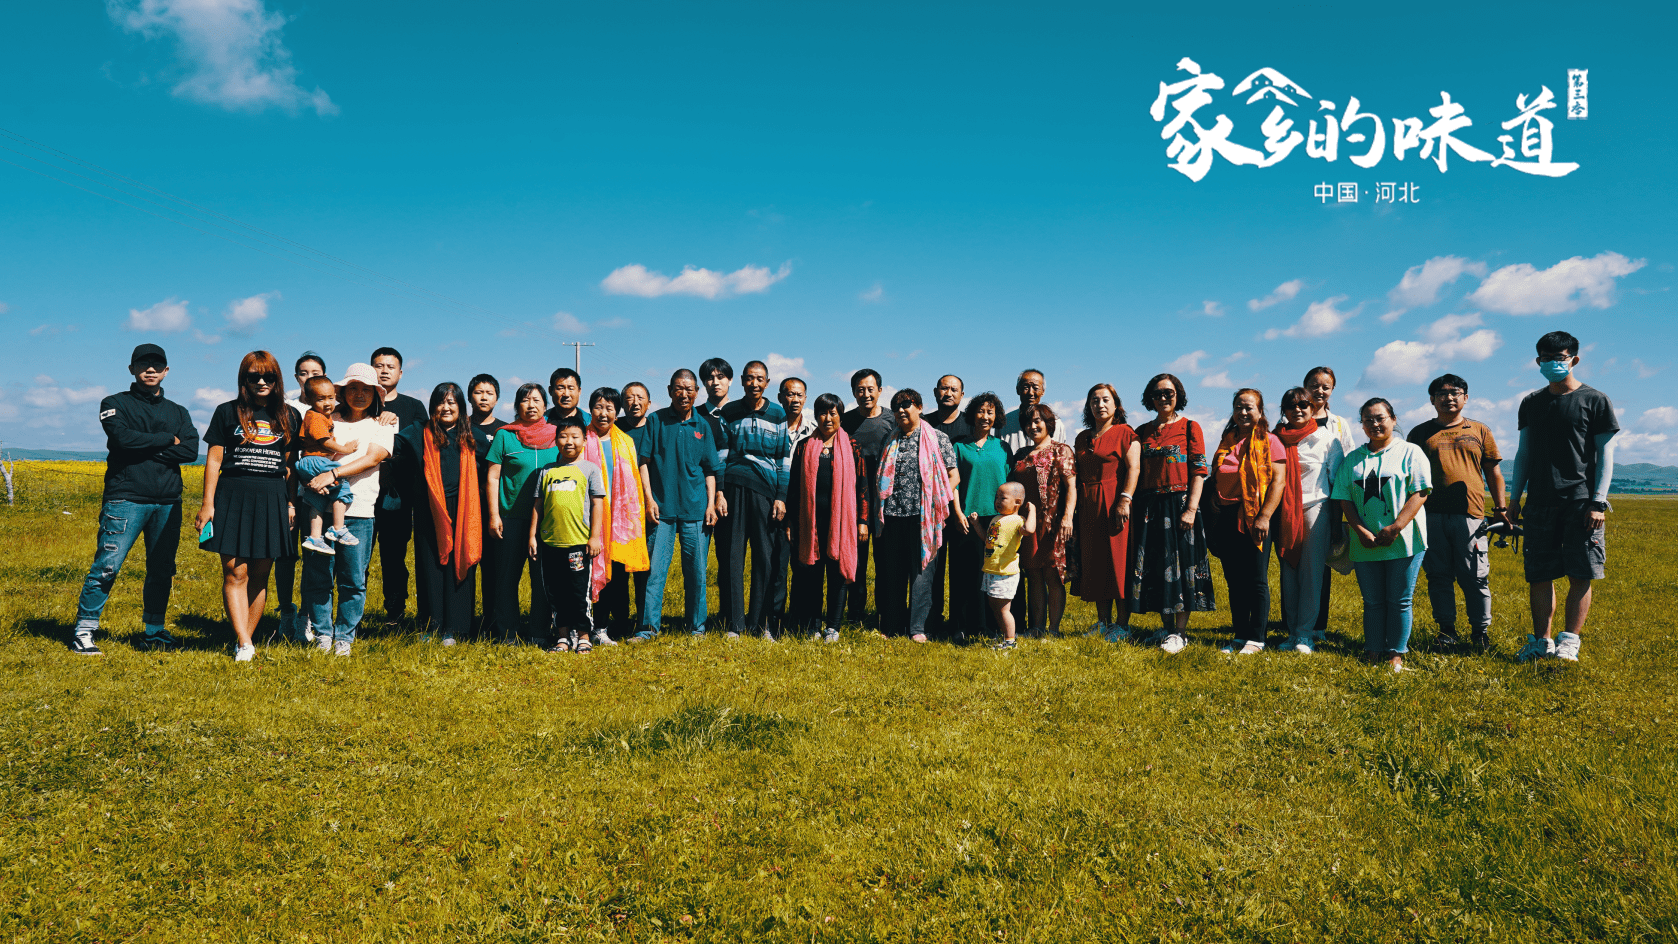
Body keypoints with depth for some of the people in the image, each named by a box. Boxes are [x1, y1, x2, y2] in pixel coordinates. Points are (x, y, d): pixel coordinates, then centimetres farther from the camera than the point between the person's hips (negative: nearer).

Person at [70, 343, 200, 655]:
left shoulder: (178, 412, 17)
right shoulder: (115, 404, 8)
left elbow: (191, 451, -1)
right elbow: (124, 439, -12)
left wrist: (145, 449, -7)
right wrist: (168, 439, -4)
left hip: (168, 501, 4)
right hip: (126, 497, -4)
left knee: (162, 570, 7)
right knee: (107, 565, -9)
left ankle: (154, 633, 16)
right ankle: (84, 631, 1)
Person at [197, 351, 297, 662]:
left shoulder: (288, 418, 11)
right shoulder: (227, 412, 5)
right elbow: (213, 460, 3)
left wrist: (291, 503, 9)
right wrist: (207, 504, -3)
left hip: (271, 501, 2)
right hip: (233, 498, -2)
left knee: (260, 576, 4)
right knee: (235, 573, -8)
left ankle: (246, 638, 12)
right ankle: (244, 645, -11)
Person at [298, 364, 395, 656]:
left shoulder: (382, 426, 12)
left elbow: (372, 458, -4)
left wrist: (332, 474, -15)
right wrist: (314, 480, -13)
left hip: (359, 510, -1)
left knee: (354, 580, -1)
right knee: (318, 575, -1)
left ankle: (344, 636, 11)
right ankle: (322, 633, 13)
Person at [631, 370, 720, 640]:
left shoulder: (702, 425, 9)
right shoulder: (656, 421, 3)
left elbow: (710, 469, 12)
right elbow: (644, 462, 3)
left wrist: (711, 502, 2)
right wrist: (648, 499, -5)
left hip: (695, 508, 2)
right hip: (662, 507, -2)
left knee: (696, 569, 6)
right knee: (655, 568, -3)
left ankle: (697, 626, 17)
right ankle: (648, 626, 3)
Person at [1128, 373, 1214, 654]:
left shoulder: (1190, 427, 1)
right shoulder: (1142, 431, 13)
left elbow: (1198, 472, -5)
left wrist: (1191, 508, -14)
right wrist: (1135, 508, 5)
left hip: (1180, 502, -4)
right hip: (1149, 506, 4)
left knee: (1180, 563, -4)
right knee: (1153, 566, 5)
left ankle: (1180, 632, 2)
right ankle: (1166, 627, 16)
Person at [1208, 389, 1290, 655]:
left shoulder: (1269, 441, -2)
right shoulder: (1227, 442, 16)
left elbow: (1278, 481, -9)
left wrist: (1264, 516, -17)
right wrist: (1215, 510, 10)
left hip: (1256, 519, -6)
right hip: (1228, 519, 6)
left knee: (1256, 580, -1)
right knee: (1234, 580, 9)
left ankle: (1256, 638, 6)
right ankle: (1239, 636, 17)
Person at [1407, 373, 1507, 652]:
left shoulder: (1480, 431, 14)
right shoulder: (1420, 434, 12)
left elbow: (1494, 471, 17)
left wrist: (1500, 507, 11)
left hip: (1470, 515, 0)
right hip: (1431, 516, 0)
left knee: (1475, 577, -1)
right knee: (1439, 576, 4)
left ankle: (1481, 631, 10)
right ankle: (1446, 629, 14)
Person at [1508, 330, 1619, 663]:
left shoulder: (1594, 400, 1)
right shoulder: (1531, 404, 12)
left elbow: (1605, 454, -1)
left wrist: (1598, 502, -9)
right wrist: (1514, 498, 11)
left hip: (1581, 502, -3)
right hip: (1540, 502, 3)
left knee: (1581, 576, -4)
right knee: (1539, 576, 3)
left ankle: (1569, 641, 3)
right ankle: (1541, 641, 11)